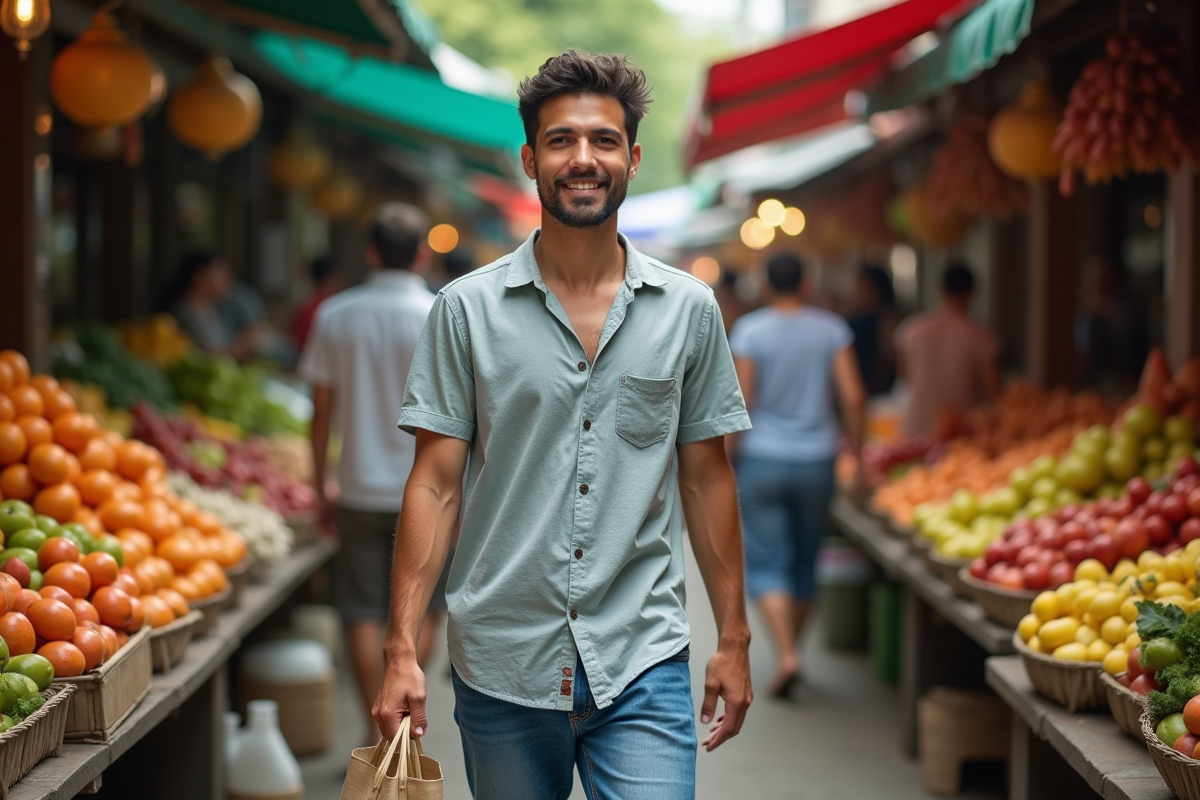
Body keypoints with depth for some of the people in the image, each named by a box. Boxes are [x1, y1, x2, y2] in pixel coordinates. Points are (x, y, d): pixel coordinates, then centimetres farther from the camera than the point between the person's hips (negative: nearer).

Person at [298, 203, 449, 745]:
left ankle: (376, 728, 9)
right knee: (421, 612, 12)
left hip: (360, 491, 2)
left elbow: (322, 411, 3)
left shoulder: (335, 315, 0)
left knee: (364, 614, 8)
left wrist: (321, 491, 12)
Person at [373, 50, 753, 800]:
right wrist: (403, 649, -7)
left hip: (643, 663, 0)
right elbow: (436, 484, -1)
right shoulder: (468, 309, 0)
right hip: (501, 664, 0)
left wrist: (734, 638, 8)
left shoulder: (688, 309, 4)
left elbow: (707, 478, 9)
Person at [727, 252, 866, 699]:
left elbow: (740, 403, -9)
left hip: (762, 460, -2)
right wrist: (857, 450, 7)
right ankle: (789, 650, 27)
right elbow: (853, 397, -5)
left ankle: (785, 654, -16)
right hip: (817, 461, 2)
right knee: (804, 563, 16)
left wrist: (728, 454, 2)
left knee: (767, 564, 1)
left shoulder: (749, 331, -6)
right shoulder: (832, 329, 0)